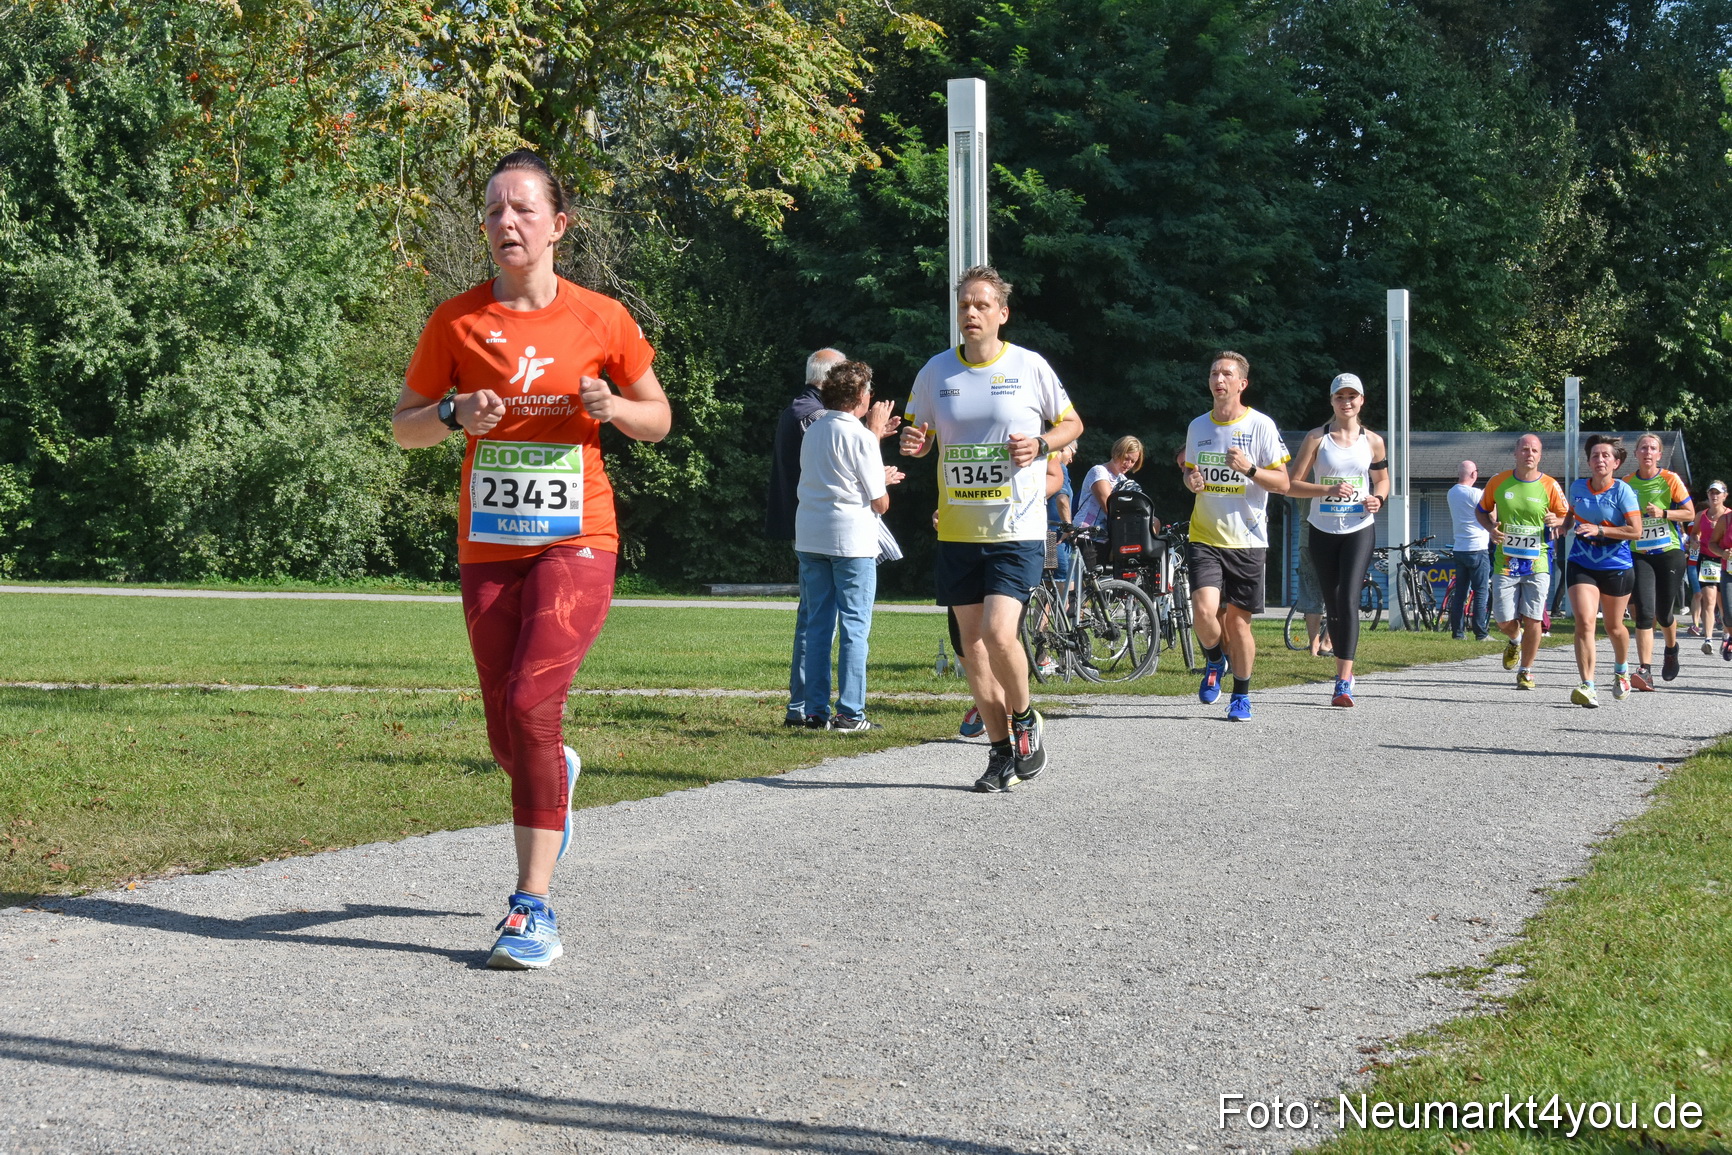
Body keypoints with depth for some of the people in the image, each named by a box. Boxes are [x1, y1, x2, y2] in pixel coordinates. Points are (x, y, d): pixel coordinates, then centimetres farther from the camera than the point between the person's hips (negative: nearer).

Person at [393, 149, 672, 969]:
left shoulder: (601, 319, 0)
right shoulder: (456, 322, 2)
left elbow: (658, 418, 11)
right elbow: (403, 426, 9)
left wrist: (611, 407, -10)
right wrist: (456, 416, -12)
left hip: (575, 541, -3)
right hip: (488, 548, 3)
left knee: (530, 703, -20)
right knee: (508, 741, 8)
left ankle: (534, 904, -13)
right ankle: (557, 778, 47)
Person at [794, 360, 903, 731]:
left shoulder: (812, 432, 11)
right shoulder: (860, 437, -9)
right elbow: (880, 503, -4)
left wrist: (877, 477, 28)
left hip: (809, 537, 6)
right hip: (851, 540, -6)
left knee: (817, 625, 9)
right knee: (854, 627, -2)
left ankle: (816, 711, 8)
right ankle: (849, 714, -4)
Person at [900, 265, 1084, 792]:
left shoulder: (1030, 366, -2)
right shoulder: (935, 371, 5)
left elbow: (1071, 423, 10)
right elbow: (919, 437, 15)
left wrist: (1040, 444, -10)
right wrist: (912, 442, -9)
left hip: (1018, 530, -4)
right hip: (957, 531, 4)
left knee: (999, 634, -18)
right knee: (971, 642, 5)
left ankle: (1025, 721, 10)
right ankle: (1002, 750, 18)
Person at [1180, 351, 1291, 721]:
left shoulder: (1261, 425, -4)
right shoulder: (1198, 426, 8)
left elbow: (1282, 483, -3)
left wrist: (1248, 469, -20)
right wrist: (1191, 480, -1)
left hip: (1247, 539, -2)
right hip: (1206, 536, 2)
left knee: (1238, 620, 2)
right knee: (1204, 611, -16)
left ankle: (1241, 695, 22)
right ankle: (1214, 660, 17)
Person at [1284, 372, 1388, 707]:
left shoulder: (1373, 441, 4)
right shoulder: (1317, 438, -1)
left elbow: (1382, 479, 18)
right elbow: (1292, 484, -5)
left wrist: (1377, 498, -4)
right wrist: (1329, 489, -19)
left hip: (1360, 530, -1)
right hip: (1323, 531, 1)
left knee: (1348, 599, -16)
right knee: (1332, 603, 10)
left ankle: (1344, 682, -20)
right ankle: (1344, 669, 28)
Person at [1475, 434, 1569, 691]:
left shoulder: (1549, 486, -2)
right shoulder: (1499, 482, 1)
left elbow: (1567, 517, 7)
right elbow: (1482, 510, 15)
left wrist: (1556, 521, -16)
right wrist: (1491, 529, -5)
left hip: (1537, 564, -1)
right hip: (1505, 563, 1)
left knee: (1532, 620, -4)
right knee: (1505, 622, -2)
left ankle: (1526, 671, 15)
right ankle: (1513, 641, 36)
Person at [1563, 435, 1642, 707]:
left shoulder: (1622, 491, -11)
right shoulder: (1577, 487, 2)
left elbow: (1636, 531, -18)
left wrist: (1599, 530, -24)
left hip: (1617, 567, -2)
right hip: (1582, 565, 2)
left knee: (1613, 627, 15)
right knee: (1584, 622, -17)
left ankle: (1621, 670, 46)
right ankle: (1588, 687, -21)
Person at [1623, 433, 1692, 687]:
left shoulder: (1670, 479, -3)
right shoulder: (1627, 483, 4)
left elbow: (1690, 514, -3)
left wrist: (1663, 513, -16)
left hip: (1669, 553, -1)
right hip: (1639, 554, 1)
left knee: (1663, 613, 7)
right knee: (1644, 613, -14)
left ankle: (1672, 649, 41)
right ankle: (1645, 671, -17)